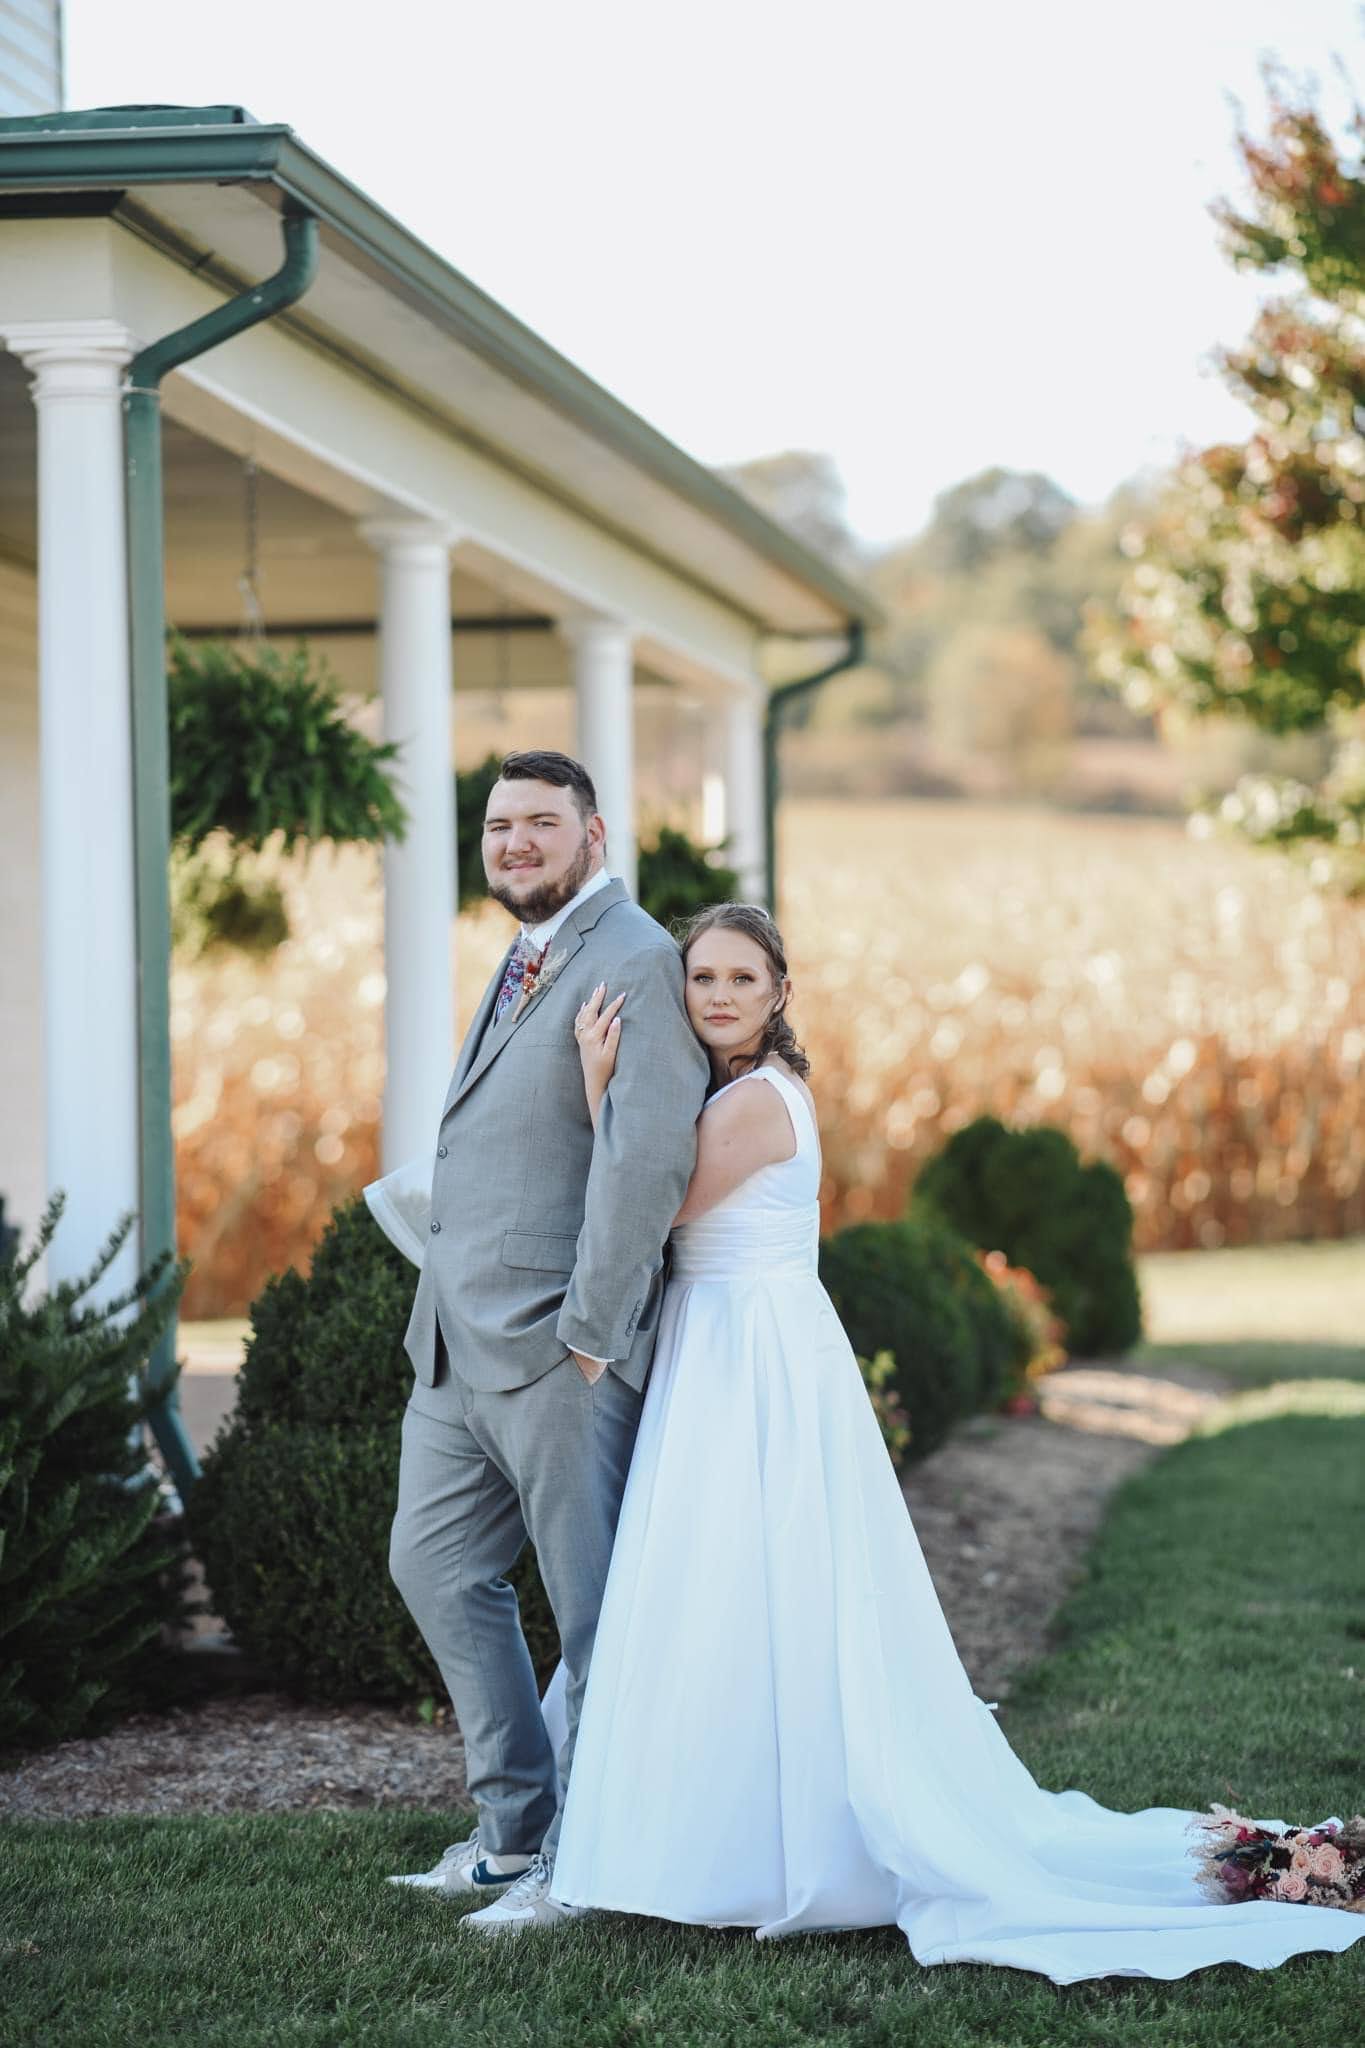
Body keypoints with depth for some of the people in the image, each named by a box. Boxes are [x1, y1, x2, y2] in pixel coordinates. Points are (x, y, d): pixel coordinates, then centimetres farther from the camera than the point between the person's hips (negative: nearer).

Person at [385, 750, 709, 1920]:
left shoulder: (634, 961, -13)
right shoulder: (531, 960, 18)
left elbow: (650, 1153, -22)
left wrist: (590, 1327, -23)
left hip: (558, 1346, -10)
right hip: (458, 1344, 10)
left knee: (594, 1607, 1)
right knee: (436, 1567, 15)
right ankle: (516, 1826, 25)